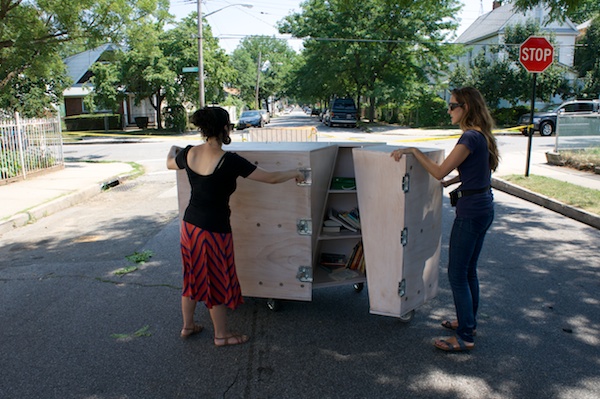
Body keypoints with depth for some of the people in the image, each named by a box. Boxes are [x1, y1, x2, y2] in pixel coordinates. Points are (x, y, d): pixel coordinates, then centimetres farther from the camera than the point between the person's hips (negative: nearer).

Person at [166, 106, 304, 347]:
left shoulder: (189, 154, -5)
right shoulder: (229, 161, -23)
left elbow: (170, 164, 19)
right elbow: (271, 178, -17)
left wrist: (173, 150, 42)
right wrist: (294, 173, 2)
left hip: (190, 225, 7)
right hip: (214, 231, -6)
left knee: (193, 277, 23)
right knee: (218, 282, 12)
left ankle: (187, 326, 41)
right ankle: (221, 335, 30)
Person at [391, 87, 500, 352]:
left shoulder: (470, 138, -20)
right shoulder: (482, 136, 10)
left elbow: (439, 171, -21)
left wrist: (413, 151, -14)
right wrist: (448, 183, 18)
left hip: (471, 211, -10)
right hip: (484, 208, 10)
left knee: (457, 274, -1)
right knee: (469, 271, 20)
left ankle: (465, 337, 9)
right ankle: (469, 322, 34)